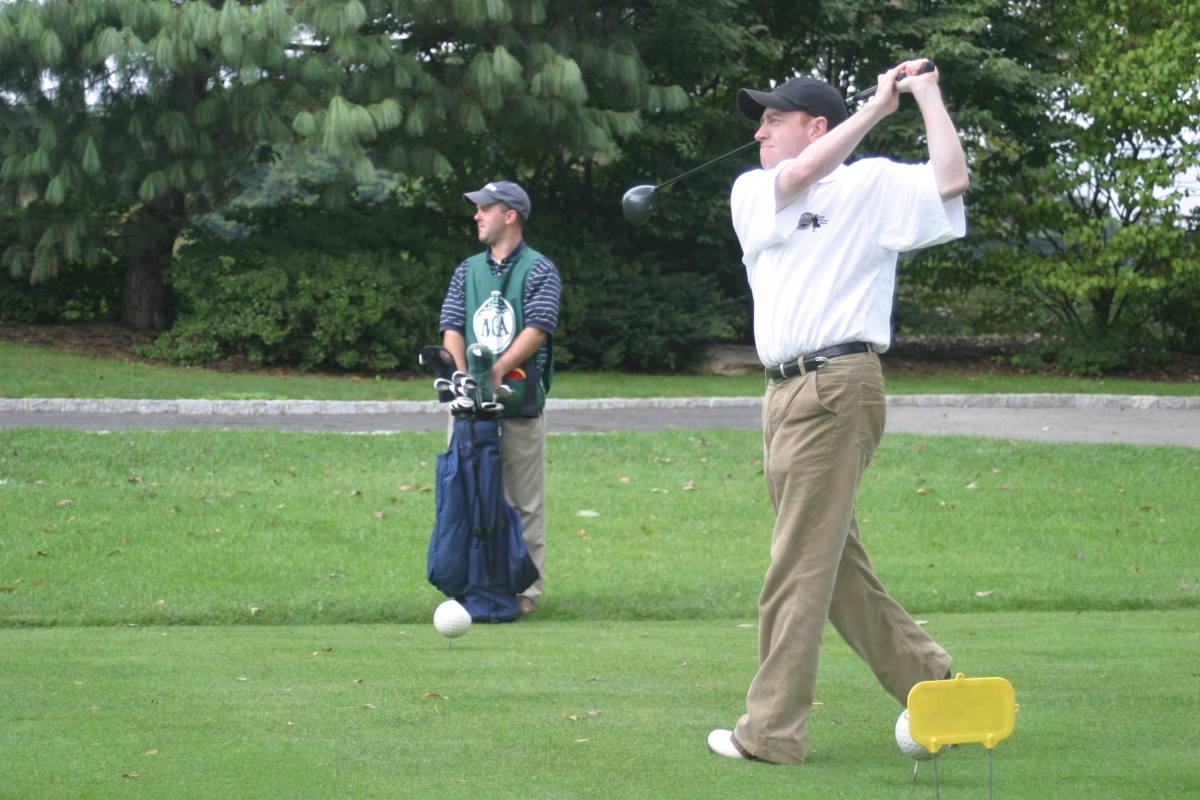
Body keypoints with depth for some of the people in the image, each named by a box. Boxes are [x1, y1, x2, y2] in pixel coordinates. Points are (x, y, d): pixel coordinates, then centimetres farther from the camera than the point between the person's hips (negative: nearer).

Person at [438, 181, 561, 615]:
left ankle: (526, 588, 3)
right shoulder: (468, 271, 17)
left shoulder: (539, 270, 3)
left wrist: (499, 368, -22)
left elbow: (538, 328, -10)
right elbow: (452, 327, 8)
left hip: (521, 403, -4)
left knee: (525, 502, 0)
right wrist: (463, 376, -10)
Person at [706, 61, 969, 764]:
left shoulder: (872, 186, 2)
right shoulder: (752, 192, 17)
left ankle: (773, 731, -3)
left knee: (800, 569, -7)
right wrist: (876, 106, -2)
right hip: (787, 392, 8)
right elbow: (799, 175, -4)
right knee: (838, 566, 11)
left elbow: (950, 180, -13)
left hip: (839, 387, -8)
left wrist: (926, 94, -6)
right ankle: (934, 688, 19)